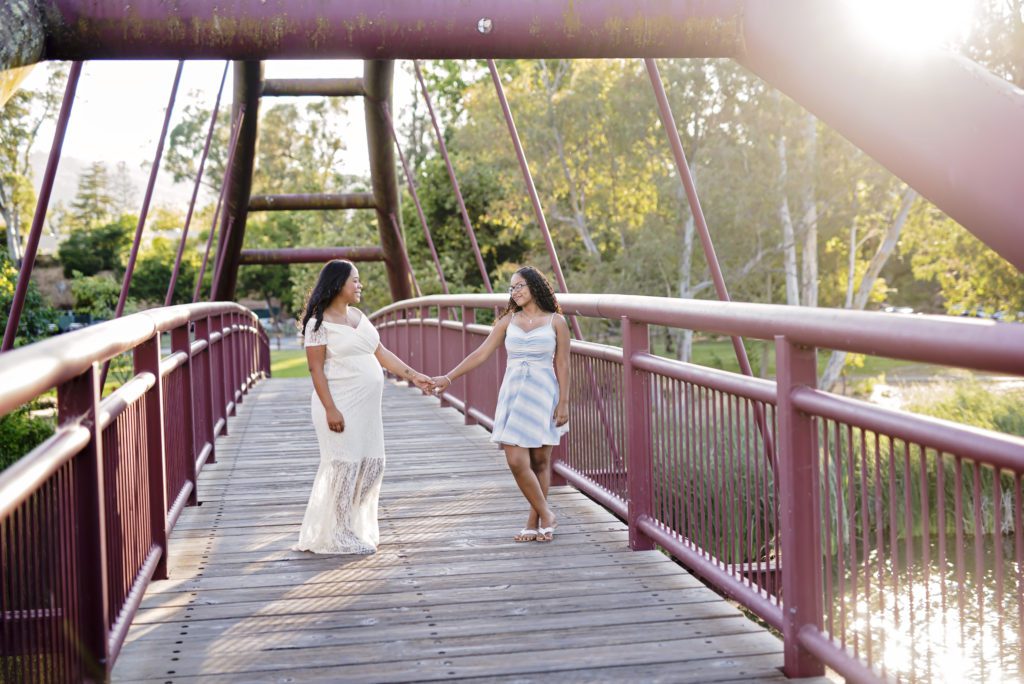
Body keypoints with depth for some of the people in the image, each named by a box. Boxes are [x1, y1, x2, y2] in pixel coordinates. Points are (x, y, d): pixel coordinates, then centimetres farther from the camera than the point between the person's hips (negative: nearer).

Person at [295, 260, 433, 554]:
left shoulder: (358, 316, 13)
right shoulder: (319, 322, -9)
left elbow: (381, 353, 16)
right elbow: (316, 369, -13)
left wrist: (413, 375, 10)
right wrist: (330, 409, -20)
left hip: (366, 407, 8)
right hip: (340, 405, -8)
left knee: (372, 464, 8)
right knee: (344, 466, -3)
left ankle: (352, 525, 22)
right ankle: (339, 537, 8)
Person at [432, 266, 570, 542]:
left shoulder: (555, 321, 3)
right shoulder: (508, 320, 10)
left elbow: (562, 365, 2)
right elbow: (481, 353, 7)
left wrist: (563, 403, -5)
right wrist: (449, 377, 0)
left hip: (543, 393, -2)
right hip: (512, 393, 2)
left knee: (540, 461, 1)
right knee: (516, 461, -8)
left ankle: (534, 522, 12)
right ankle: (545, 515, 7)